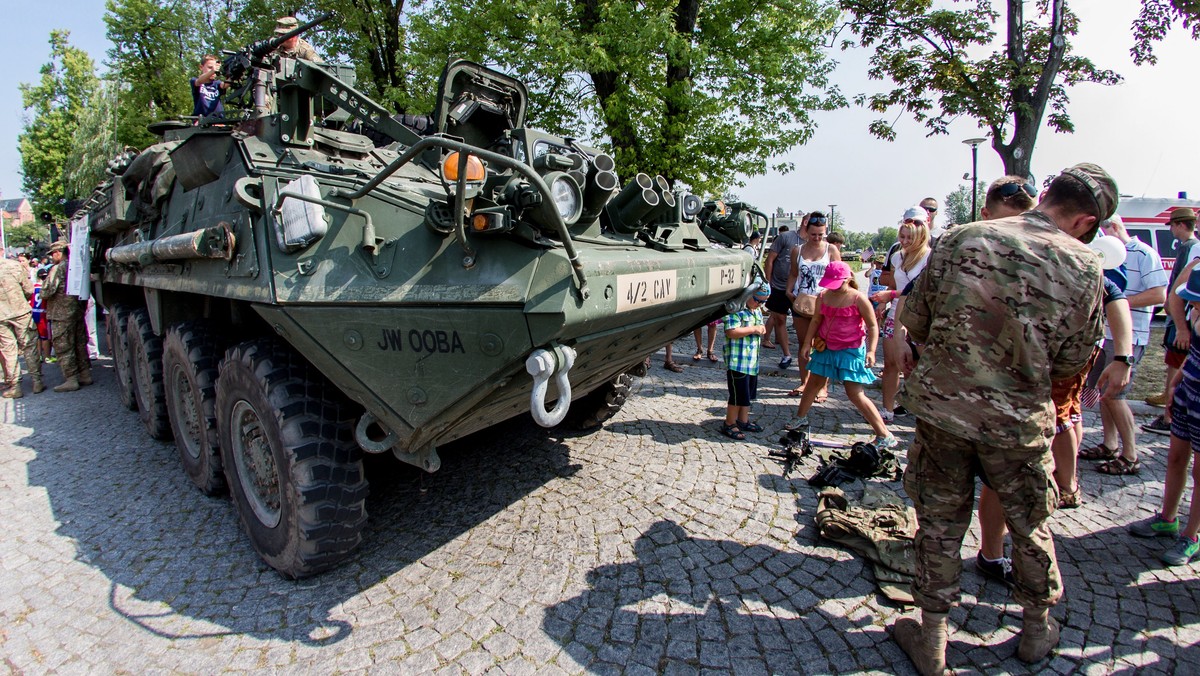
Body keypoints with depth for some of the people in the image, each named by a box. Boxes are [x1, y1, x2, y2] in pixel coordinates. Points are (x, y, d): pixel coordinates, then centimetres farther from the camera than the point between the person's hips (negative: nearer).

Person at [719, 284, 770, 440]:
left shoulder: (757, 311, 14)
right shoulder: (736, 310, -15)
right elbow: (731, 332, -25)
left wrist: (762, 329, 7)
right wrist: (754, 329, -19)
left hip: (752, 361, 9)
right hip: (737, 361, -9)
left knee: (748, 394, 18)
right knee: (738, 395, -3)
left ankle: (743, 421, 33)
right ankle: (729, 425, 11)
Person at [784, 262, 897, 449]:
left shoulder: (858, 299, -15)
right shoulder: (823, 297, 0)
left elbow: (872, 326, -10)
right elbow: (816, 321, 10)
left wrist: (871, 351, -19)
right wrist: (807, 344, 7)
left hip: (850, 351, -6)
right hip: (826, 348, 6)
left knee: (855, 394, -8)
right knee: (814, 383, 17)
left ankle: (885, 436, 1)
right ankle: (800, 418, 39)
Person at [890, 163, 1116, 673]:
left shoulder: (960, 238, -7)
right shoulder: (1084, 266, -8)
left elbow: (913, 317, -1)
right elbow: (1072, 361, 0)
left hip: (940, 405, 1)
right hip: (1018, 420, 0)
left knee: (940, 521, 15)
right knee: (1030, 524, 23)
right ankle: (1037, 629, 44)